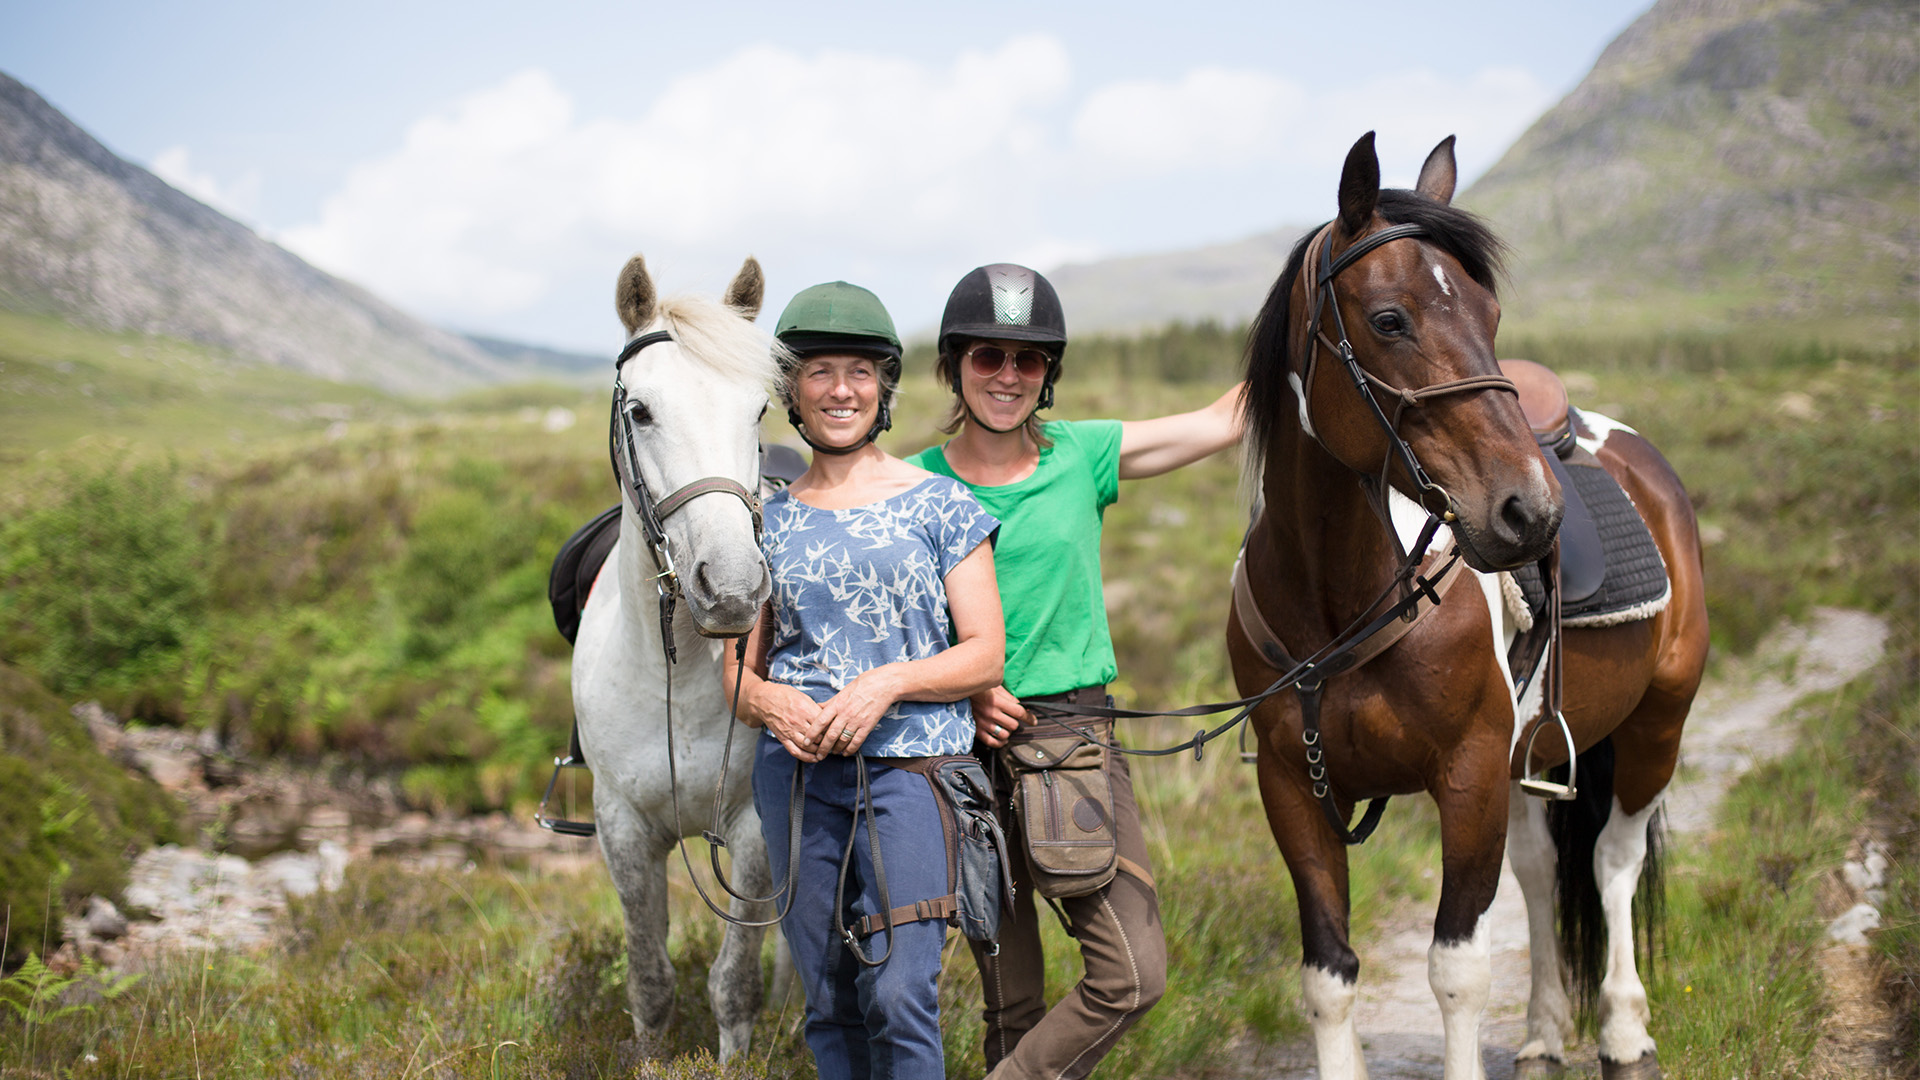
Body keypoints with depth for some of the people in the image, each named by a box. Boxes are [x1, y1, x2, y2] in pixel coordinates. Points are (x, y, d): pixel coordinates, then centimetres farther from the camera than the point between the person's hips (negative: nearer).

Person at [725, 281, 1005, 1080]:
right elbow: (739, 670, 12)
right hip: (798, 772, 3)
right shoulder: (770, 521, 10)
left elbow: (985, 655, 0)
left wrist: (888, 683, -16)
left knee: (901, 995, -13)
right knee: (829, 1000, 7)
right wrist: (770, 701, -11)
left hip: (910, 765, -3)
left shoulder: (938, 504, 2)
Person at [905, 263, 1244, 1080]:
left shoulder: (1083, 457, 3)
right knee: (1012, 1002, 5)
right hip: (959, 745, -1)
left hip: (1073, 734, 1)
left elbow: (1225, 421, 6)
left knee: (1135, 971, -13)